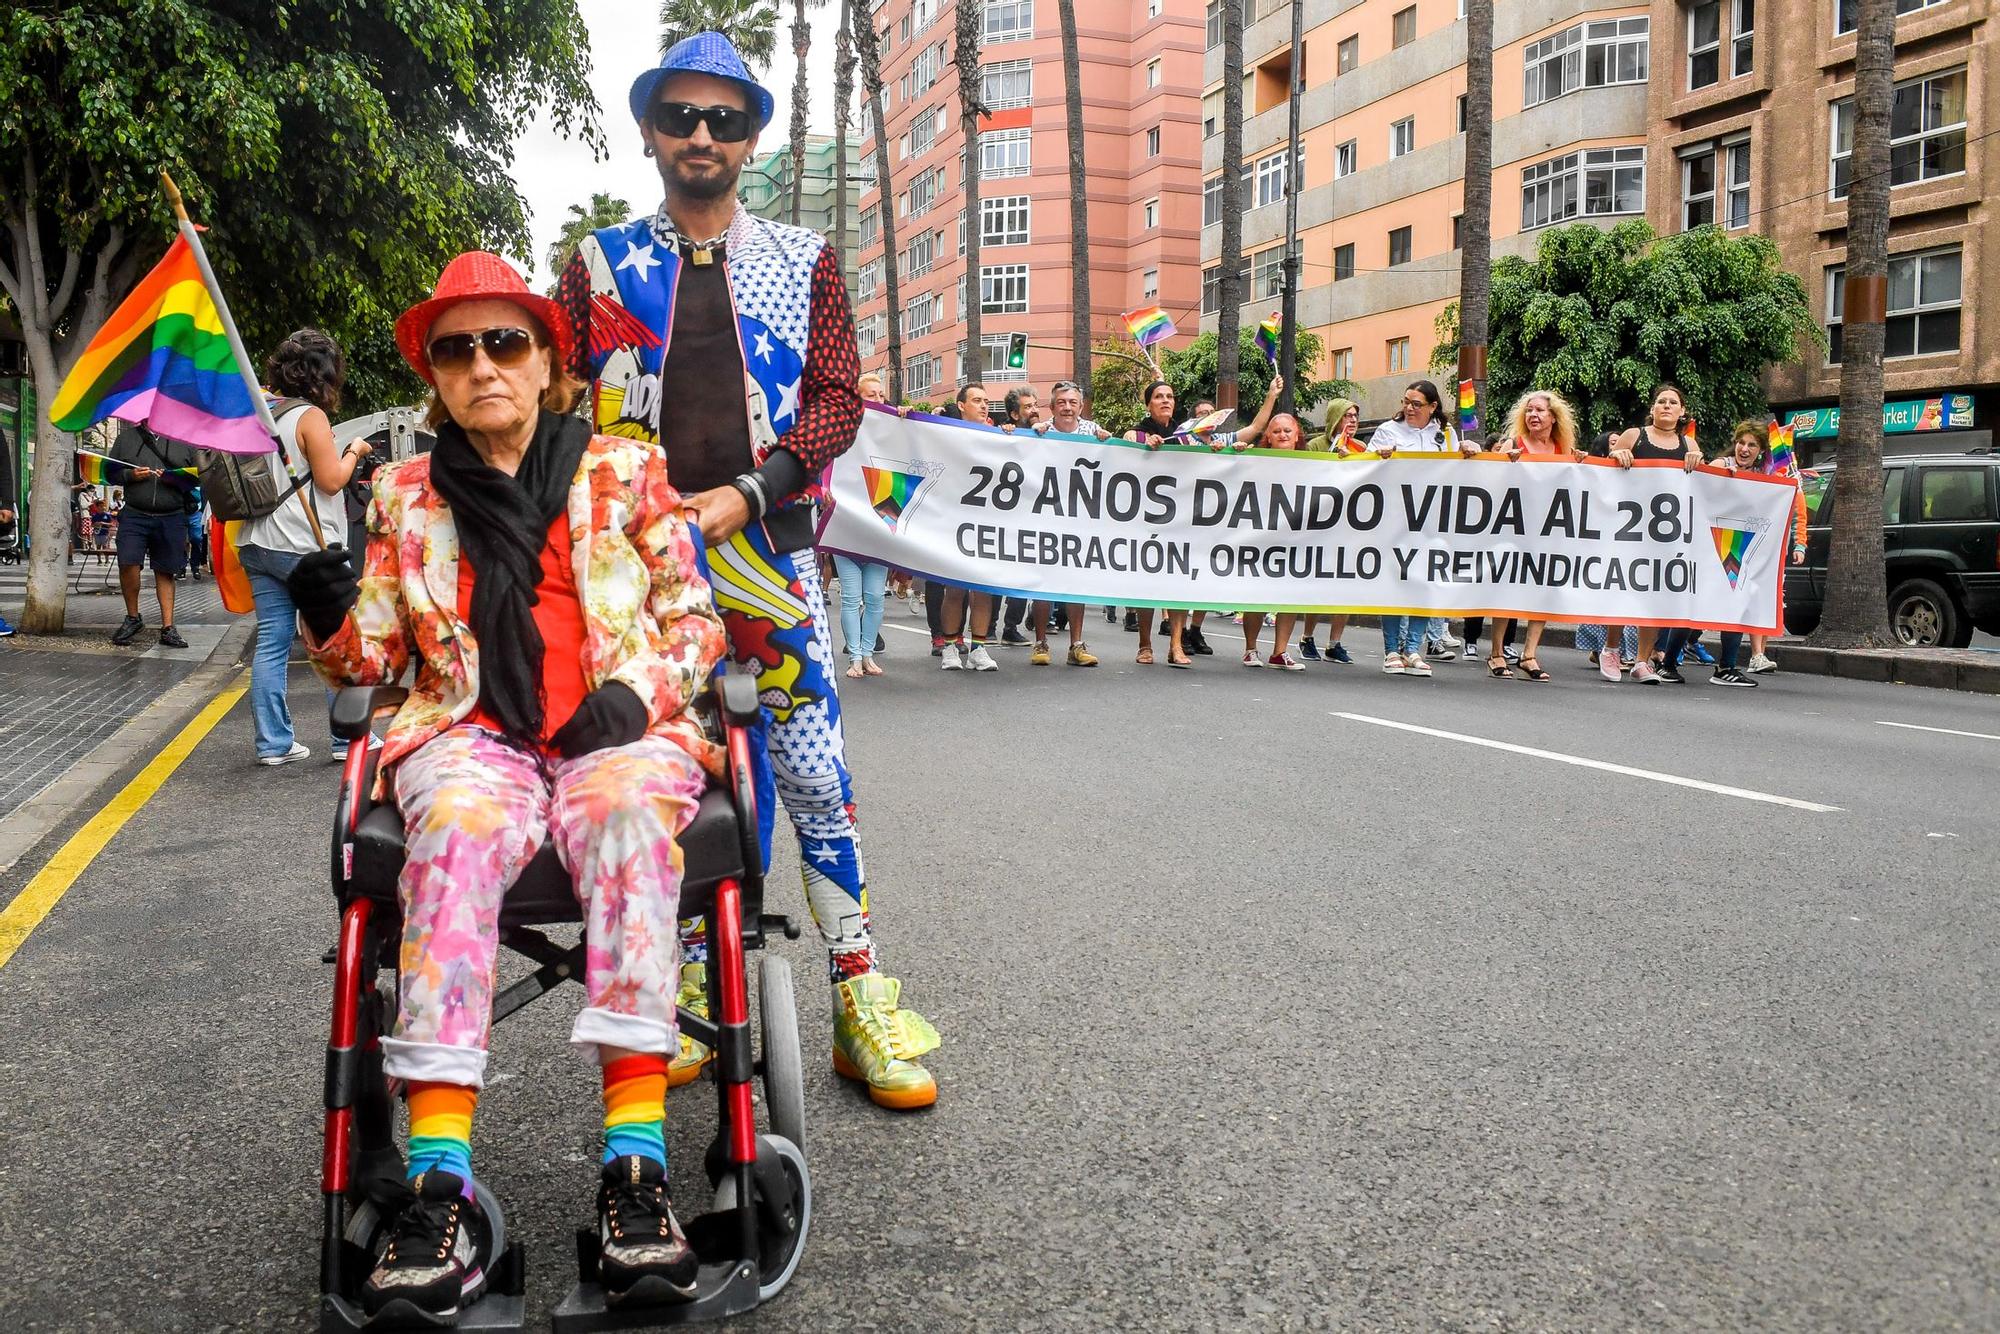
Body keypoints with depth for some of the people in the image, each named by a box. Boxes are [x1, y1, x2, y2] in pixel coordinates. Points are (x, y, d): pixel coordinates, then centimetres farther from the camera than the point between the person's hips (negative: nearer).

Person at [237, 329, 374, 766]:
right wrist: (354, 452, 3)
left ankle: (273, 742, 7)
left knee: (271, 643, 6)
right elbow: (330, 480, -13)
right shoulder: (311, 416, -10)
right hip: (305, 547, -7)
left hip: (259, 545, 7)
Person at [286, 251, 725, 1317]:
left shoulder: (627, 471, 13)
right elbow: (373, 657, 17)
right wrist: (332, 618, -6)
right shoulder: (405, 496, 17)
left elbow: (694, 619, 11)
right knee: (460, 829, -35)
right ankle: (440, 1185, -39)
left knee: (624, 814, -37)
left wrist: (636, 691, -8)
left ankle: (634, 1165, -40)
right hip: (470, 735, 1)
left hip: (619, 730, -1)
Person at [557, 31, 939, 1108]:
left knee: (813, 774, -5)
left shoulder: (803, 261, 10)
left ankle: (862, 1001, 4)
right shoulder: (601, 263, 12)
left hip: (766, 547, -1)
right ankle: (689, 990, 20)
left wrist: (745, 494, -11)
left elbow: (838, 396, 2)